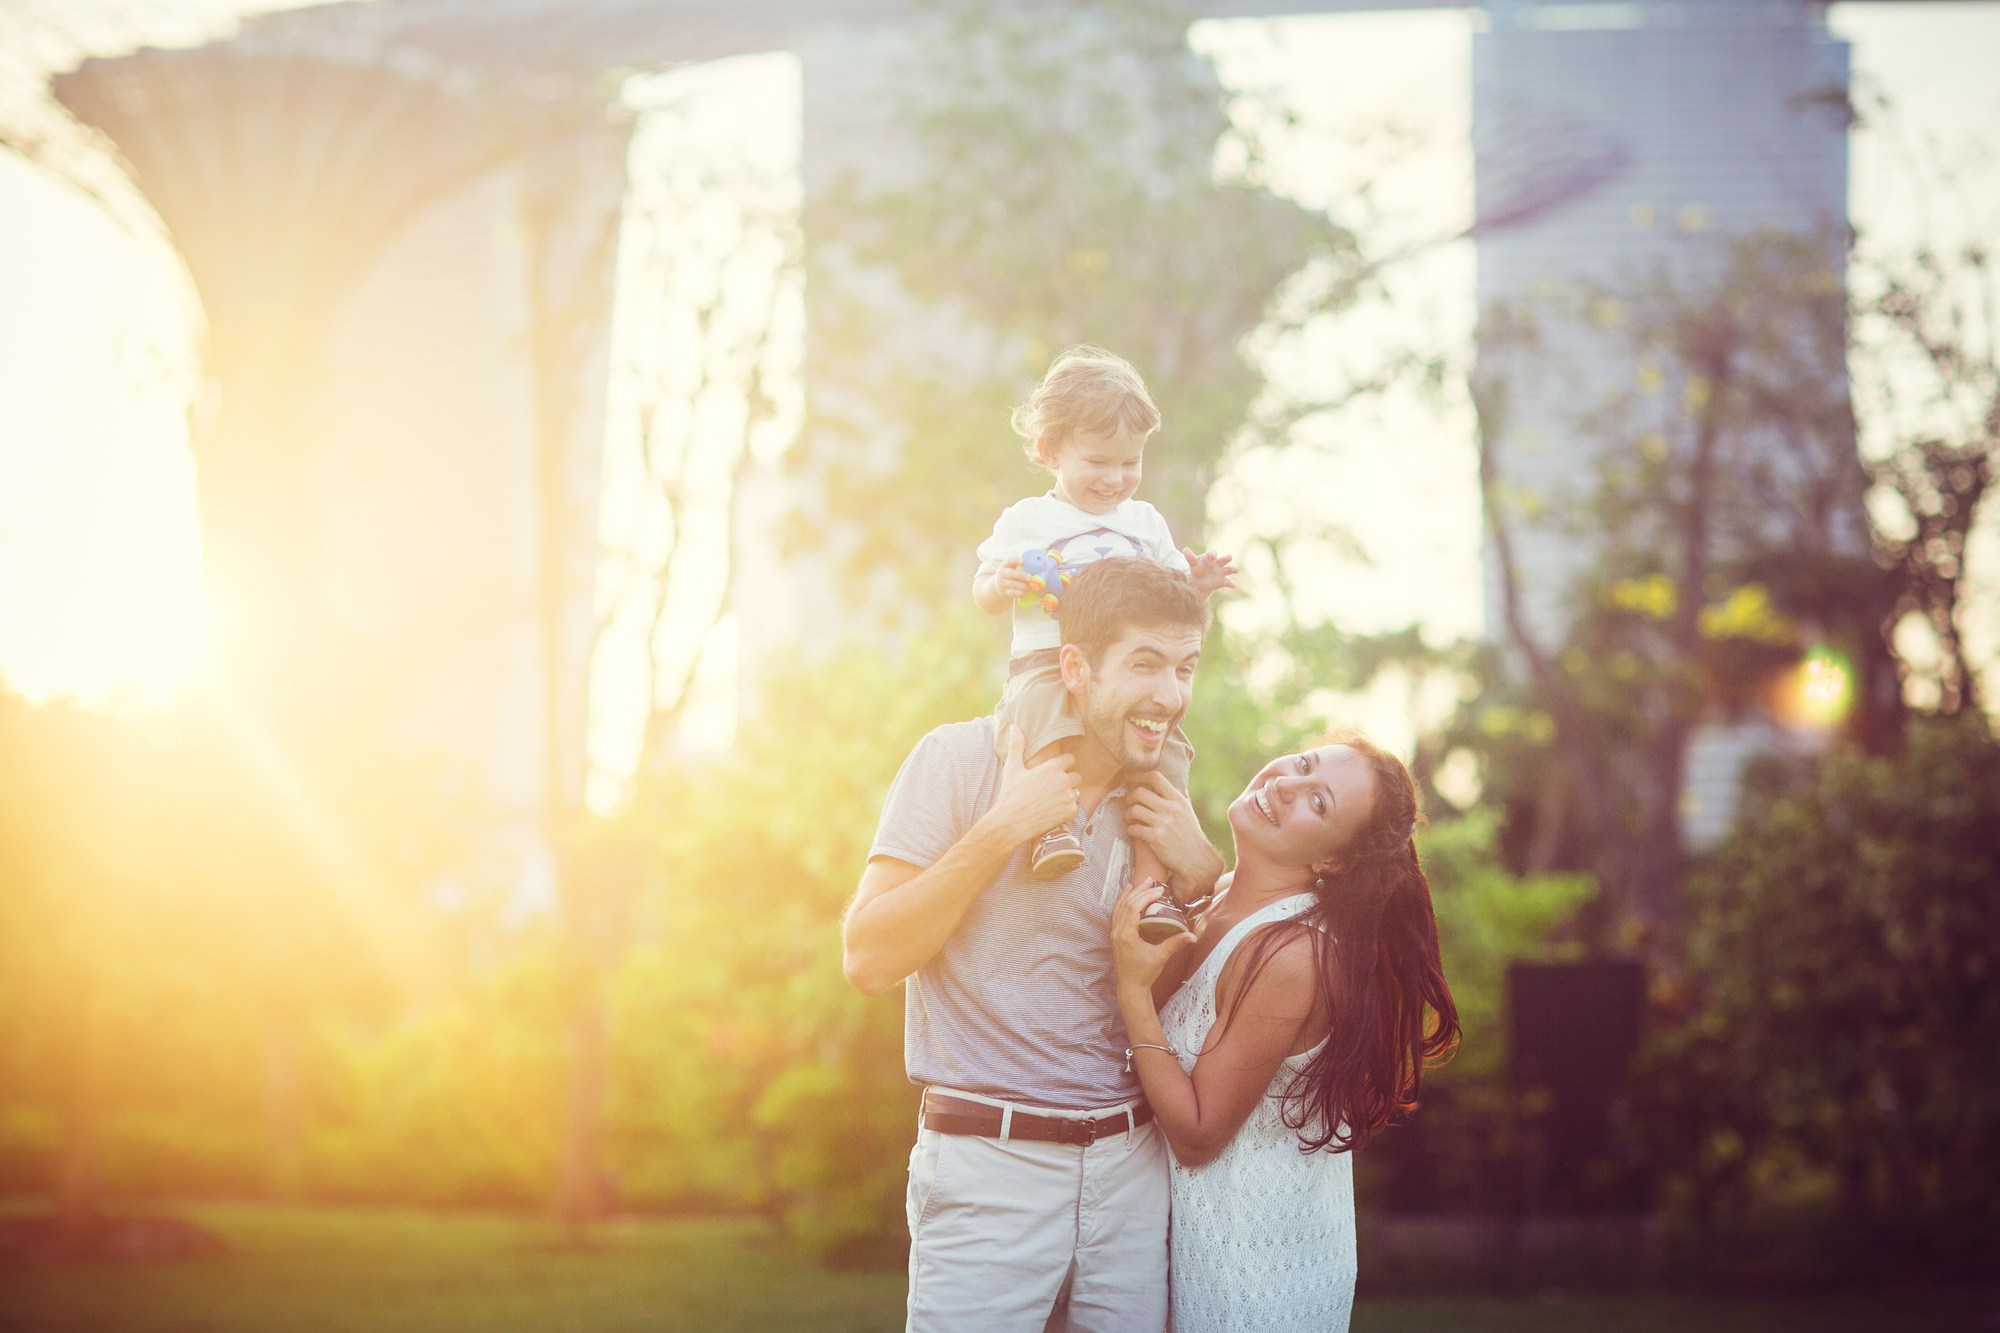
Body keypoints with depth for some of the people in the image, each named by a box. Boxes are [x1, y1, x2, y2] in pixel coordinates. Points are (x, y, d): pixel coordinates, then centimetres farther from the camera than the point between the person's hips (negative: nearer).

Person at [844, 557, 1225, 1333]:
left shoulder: (1158, 805, 9)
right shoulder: (961, 761, -6)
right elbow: (867, 960, -11)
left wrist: (1205, 872, -1)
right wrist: (1001, 832, -17)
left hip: (1129, 1171, 5)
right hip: (988, 1171, -5)